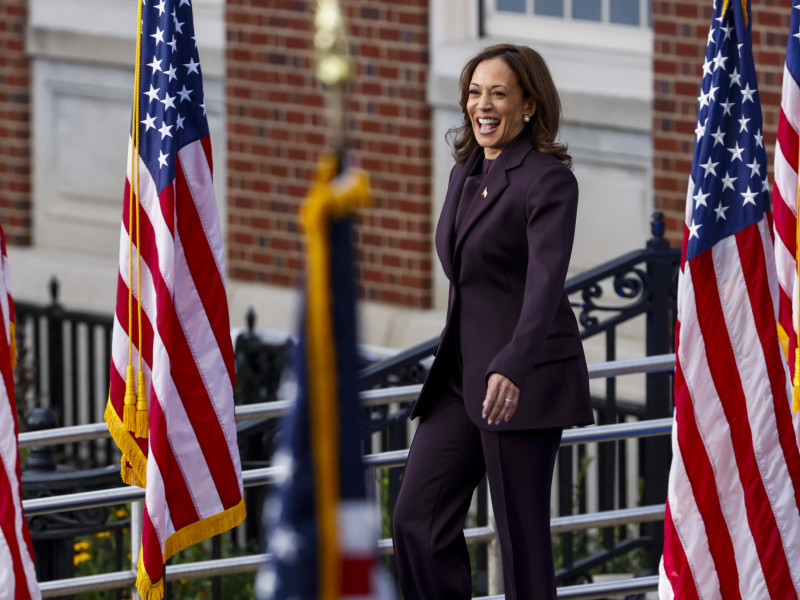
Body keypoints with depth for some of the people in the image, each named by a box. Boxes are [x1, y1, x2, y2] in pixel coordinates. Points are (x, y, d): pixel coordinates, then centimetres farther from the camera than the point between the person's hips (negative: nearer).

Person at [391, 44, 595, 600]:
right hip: (460, 371, 8)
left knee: (522, 534, -4)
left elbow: (546, 282, -25)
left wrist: (512, 368, -39)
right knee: (417, 518, 0)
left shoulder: (549, 180, -12)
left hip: (525, 381, -8)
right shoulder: (466, 174, 13)